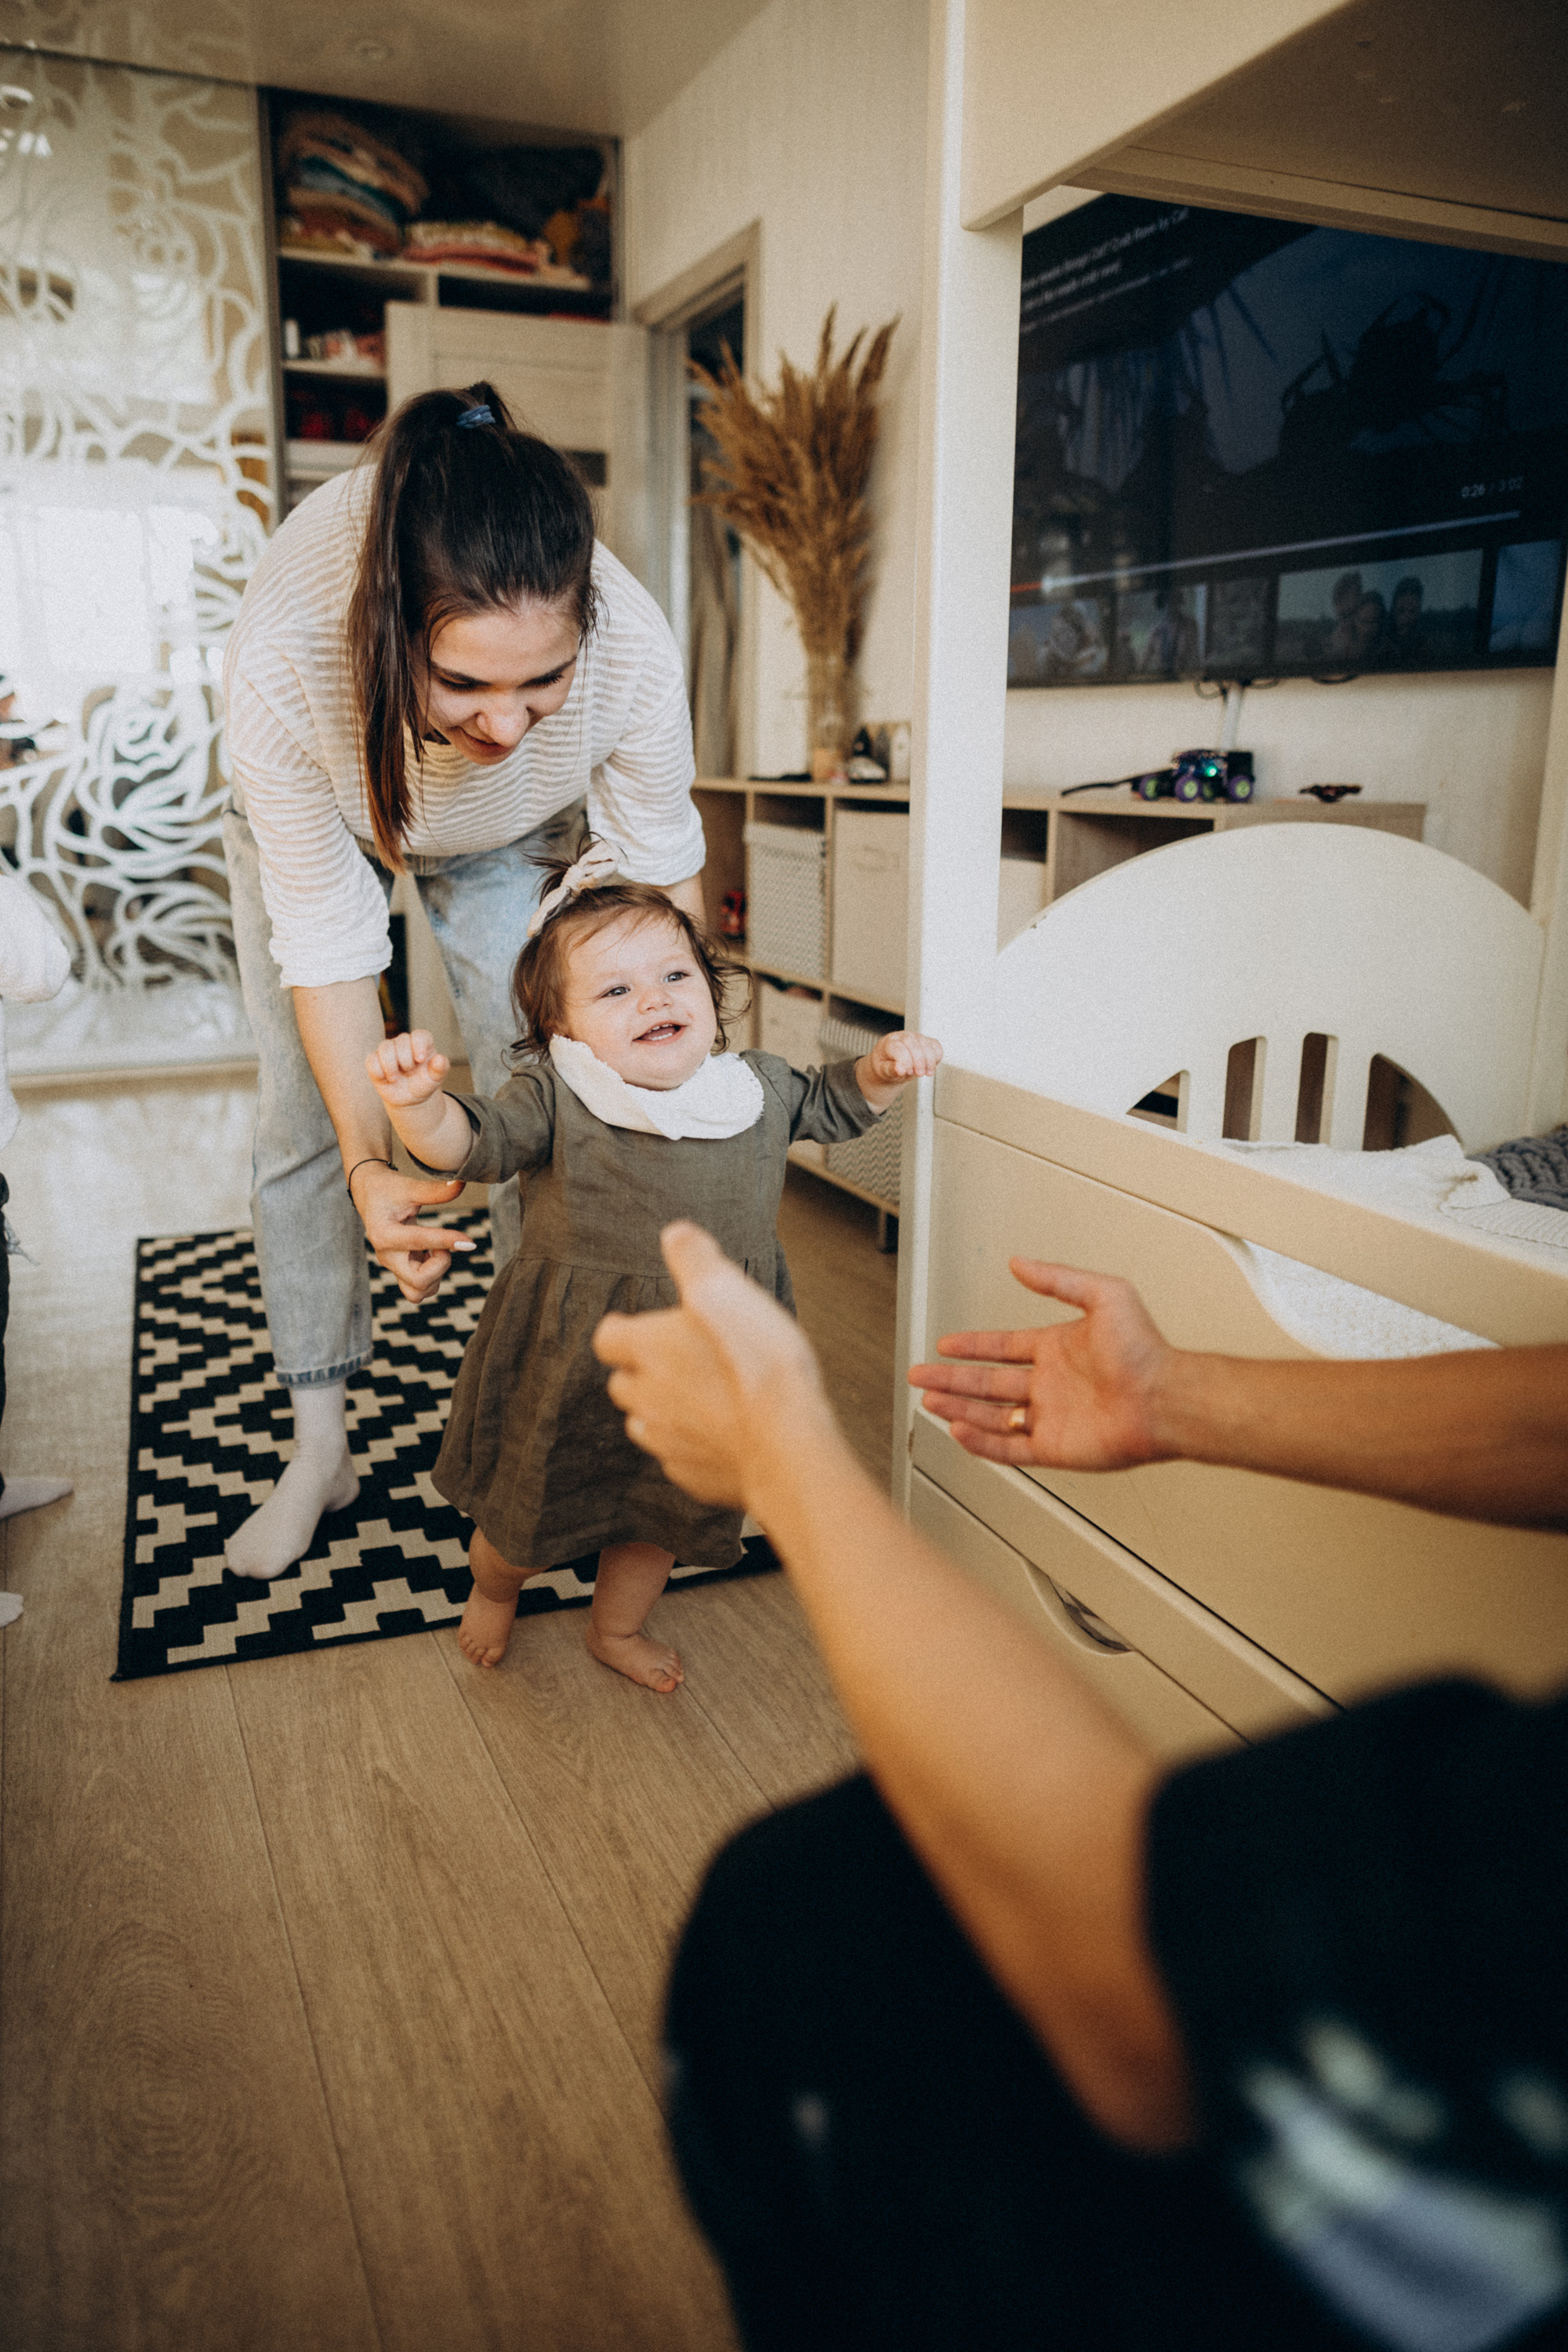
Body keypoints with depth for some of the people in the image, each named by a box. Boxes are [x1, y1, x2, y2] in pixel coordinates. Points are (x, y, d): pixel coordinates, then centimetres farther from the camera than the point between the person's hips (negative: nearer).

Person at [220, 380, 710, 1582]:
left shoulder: (634, 650, -40)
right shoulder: (282, 661, -44)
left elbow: (666, 869, -21)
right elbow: (327, 940, -34)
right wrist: (369, 1165, -41)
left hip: (509, 843, 1)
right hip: (315, 825, 0)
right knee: (308, 1125, 0)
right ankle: (320, 1448, 13)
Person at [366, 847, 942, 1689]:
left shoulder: (758, 1087, -3)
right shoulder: (554, 1098, -17)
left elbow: (831, 1106, 14)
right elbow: (471, 1143, -24)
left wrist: (883, 1067, -3)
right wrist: (416, 1100, -44)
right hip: (571, 1365, -3)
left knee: (666, 1513, 22)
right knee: (528, 1512, 18)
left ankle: (617, 1628, 52)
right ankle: (493, 1588, 54)